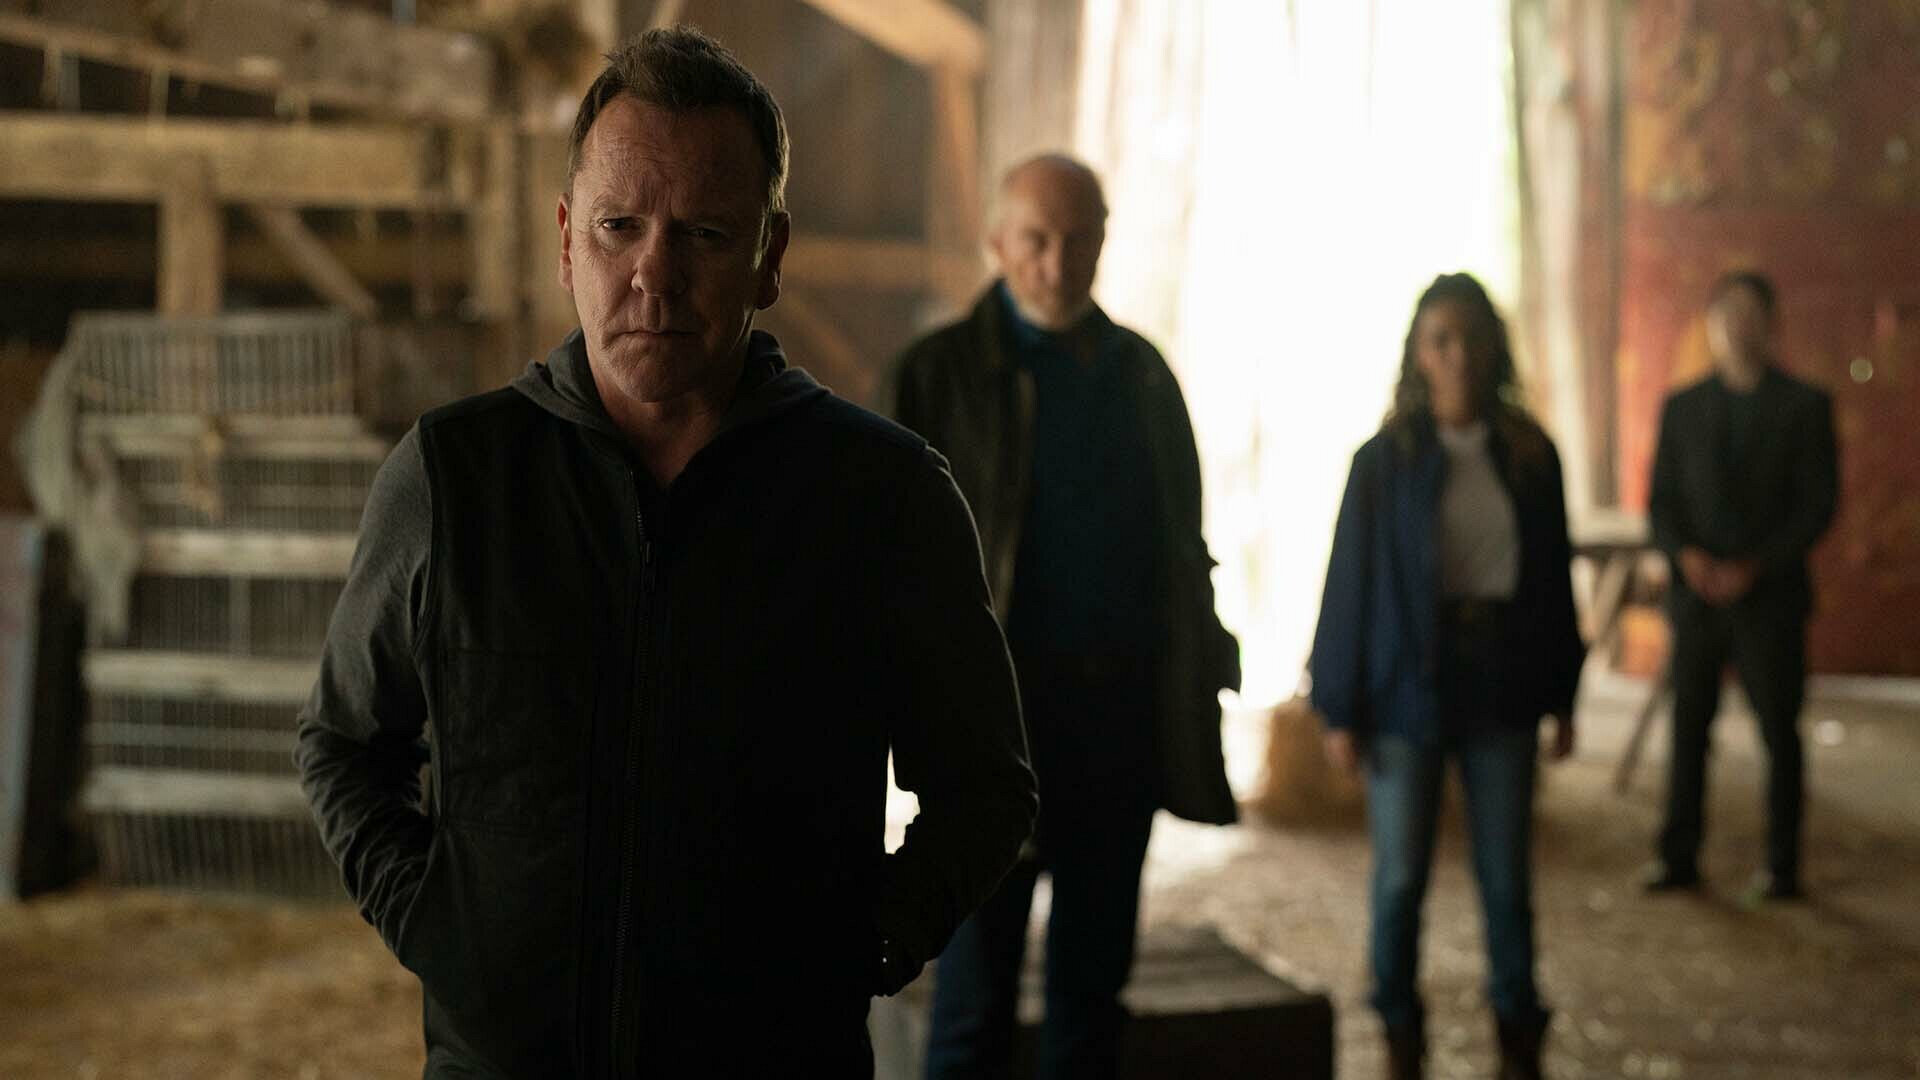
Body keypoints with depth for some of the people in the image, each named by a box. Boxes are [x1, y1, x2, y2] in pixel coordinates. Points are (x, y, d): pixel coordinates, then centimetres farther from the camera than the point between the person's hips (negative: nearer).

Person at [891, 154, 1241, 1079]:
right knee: (976, 990, -1)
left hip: (1123, 715, 4)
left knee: (1094, 978, 12)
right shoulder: (939, 374, -2)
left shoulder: (1141, 372, 11)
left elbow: (1182, 540, 15)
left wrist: (1200, 681, 8)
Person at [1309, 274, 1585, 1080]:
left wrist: (1560, 695, 9)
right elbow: (1351, 581, -4)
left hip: (1502, 686, 2)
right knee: (1401, 872, 4)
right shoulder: (1386, 459, -4)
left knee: (1507, 871, 5)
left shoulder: (1530, 455, 4)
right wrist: (1340, 708, -6)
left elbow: (1552, 577, 10)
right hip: (1408, 686, -2)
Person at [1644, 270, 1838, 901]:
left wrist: (1754, 567, -14)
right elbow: (1661, 500, 7)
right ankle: (1679, 859, 11)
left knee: (1779, 735, 2)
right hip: (1697, 595, 2)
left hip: (1770, 597, -2)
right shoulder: (1682, 407, 9)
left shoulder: (1804, 407, 1)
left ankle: (1783, 867, 10)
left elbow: (1818, 506, -4)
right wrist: (1686, 554, -12)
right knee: (1688, 729, 4)